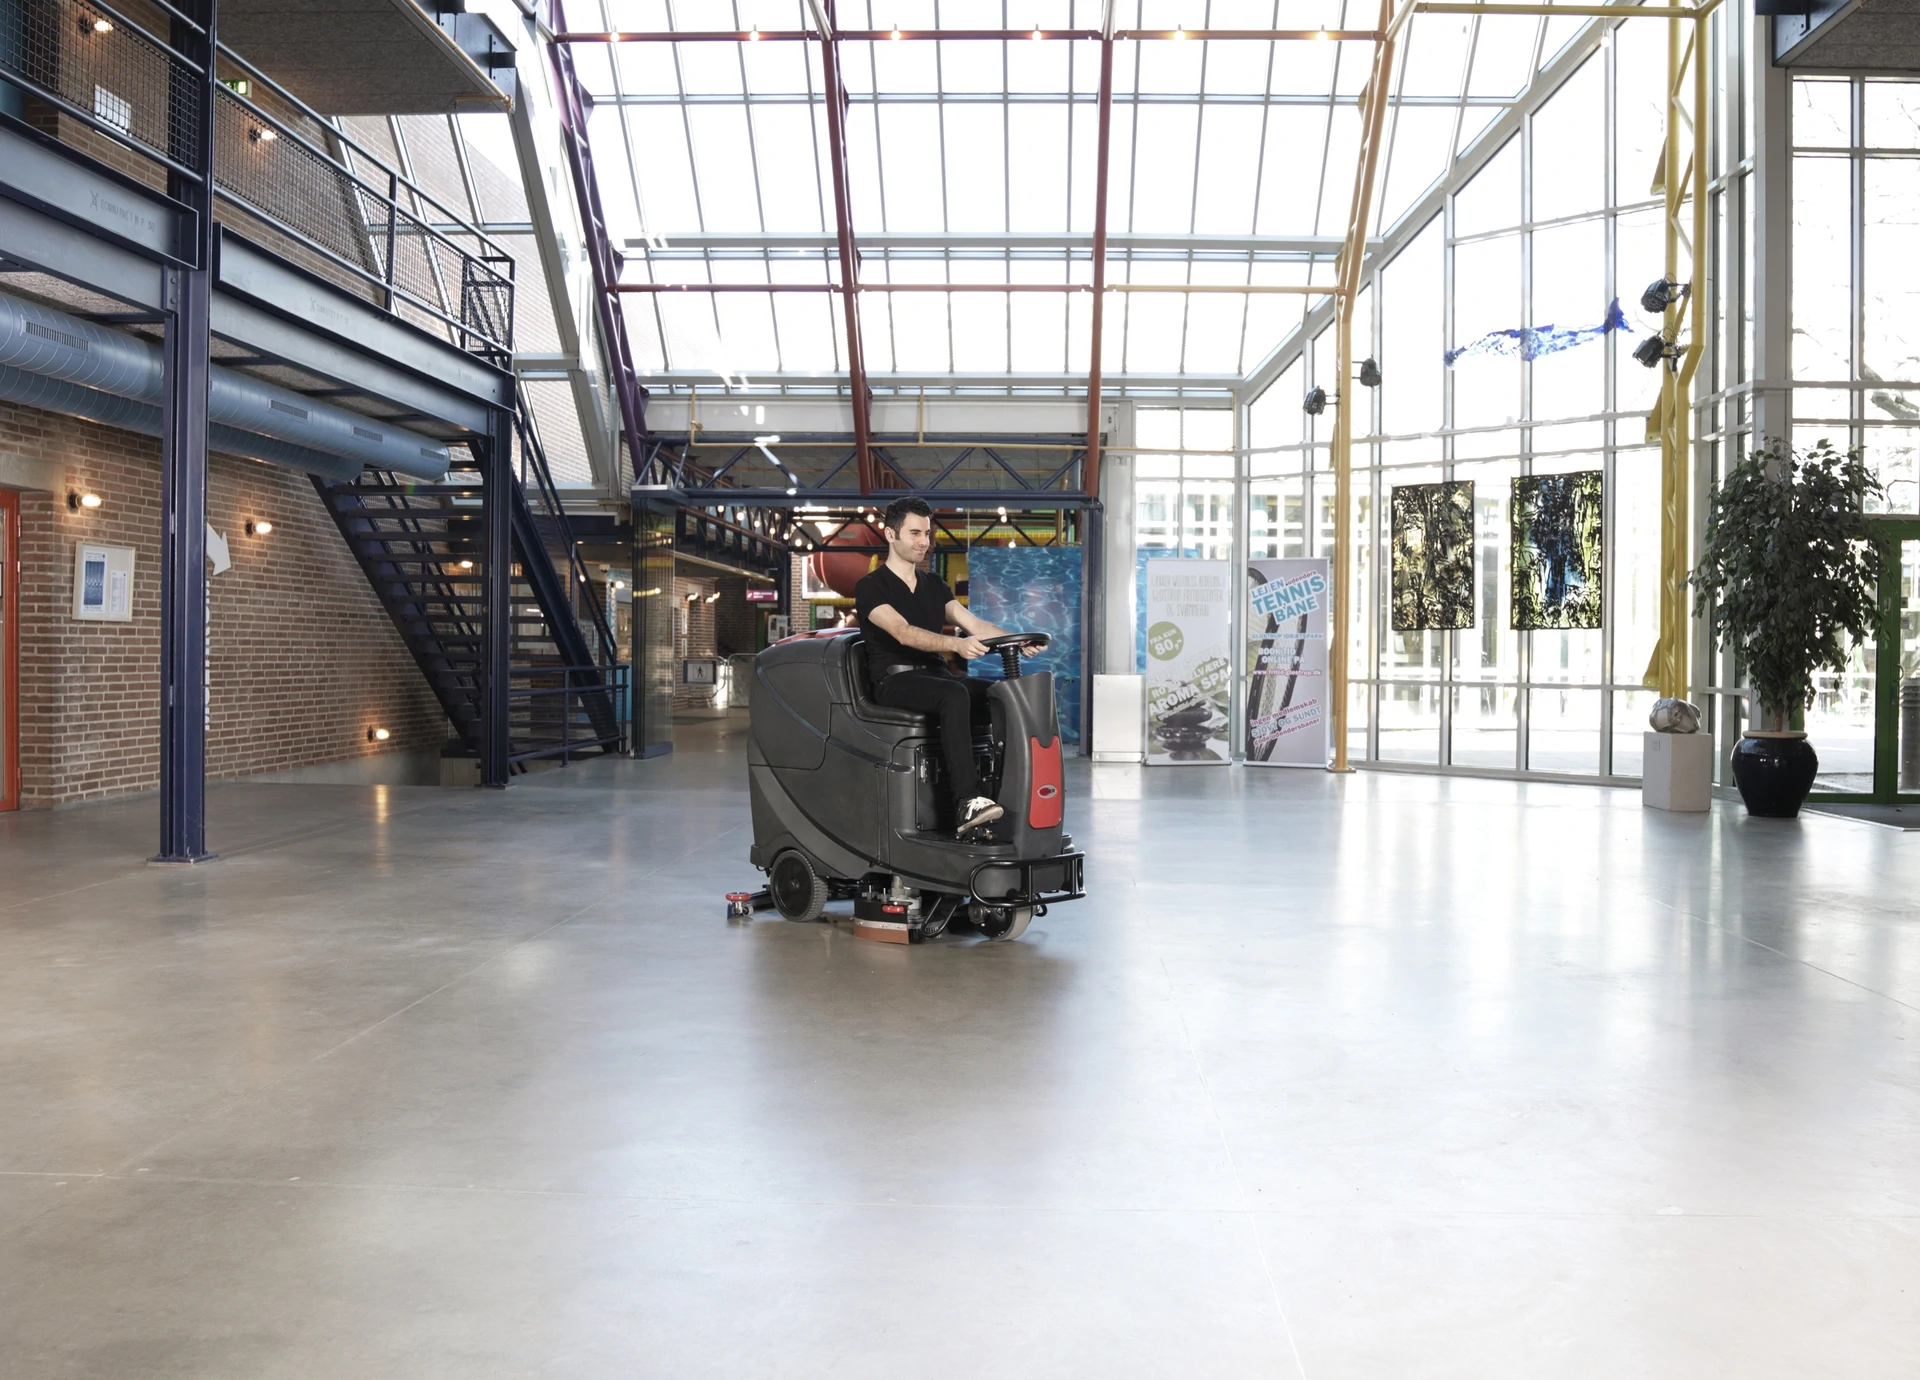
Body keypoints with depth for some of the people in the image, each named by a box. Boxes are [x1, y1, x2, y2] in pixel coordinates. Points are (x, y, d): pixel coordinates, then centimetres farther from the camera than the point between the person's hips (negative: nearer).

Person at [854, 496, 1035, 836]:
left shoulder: (933, 584, 19)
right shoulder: (870, 587, -2)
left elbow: (972, 623, 8)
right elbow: (904, 633, -20)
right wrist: (956, 644, -36)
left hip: (936, 674, 6)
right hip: (895, 680, -6)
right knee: (955, 694, -37)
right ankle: (969, 804, -45)